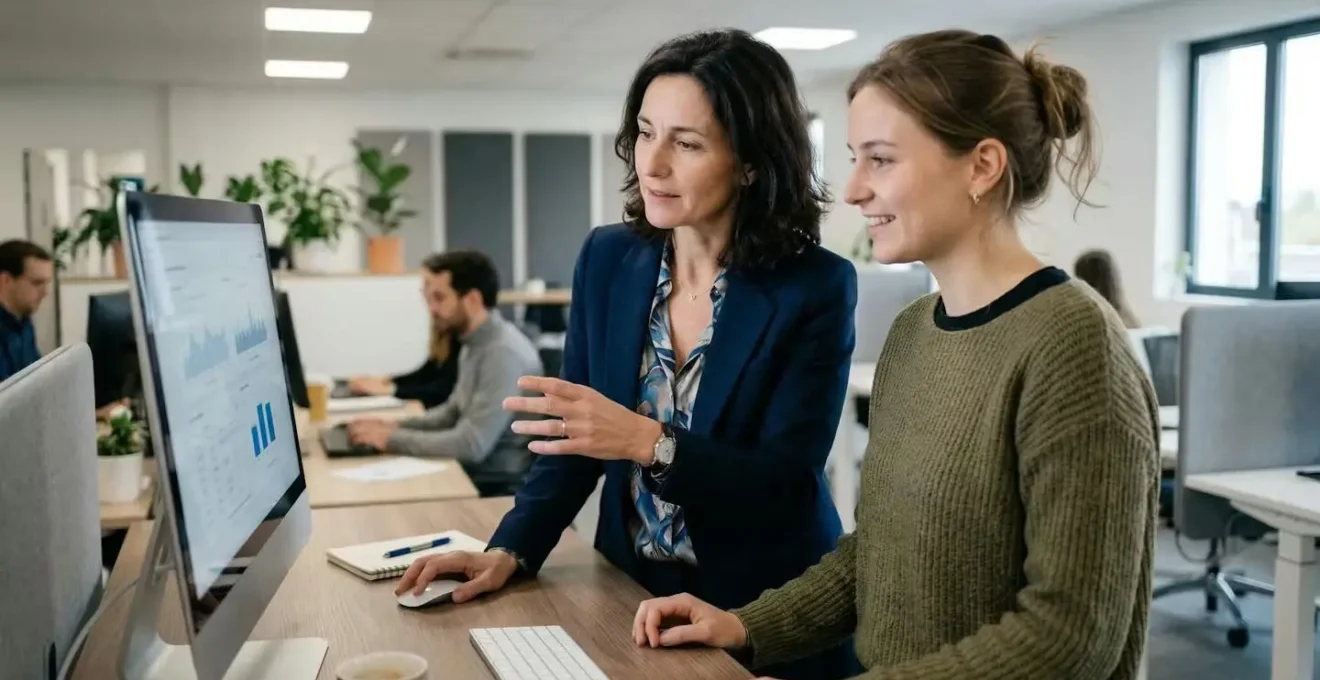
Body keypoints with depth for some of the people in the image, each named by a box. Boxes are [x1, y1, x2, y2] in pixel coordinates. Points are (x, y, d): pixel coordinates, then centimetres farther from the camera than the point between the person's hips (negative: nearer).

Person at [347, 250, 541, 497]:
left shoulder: (504, 353, -23)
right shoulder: (477, 344, 7)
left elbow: (471, 445, -27)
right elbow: (455, 412, 19)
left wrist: (392, 439, -19)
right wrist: (396, 425, 4)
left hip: (500, 489, -8)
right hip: (472, 473, 8)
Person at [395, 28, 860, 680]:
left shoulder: (815, 288, -16)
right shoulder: (608, 259, -4)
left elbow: (789, 485, -19)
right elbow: (574, 433, 0)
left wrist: (648, 443, -32)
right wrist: (509, 551, -12)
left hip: (769, 617, -3)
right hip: (630, 590, 4)